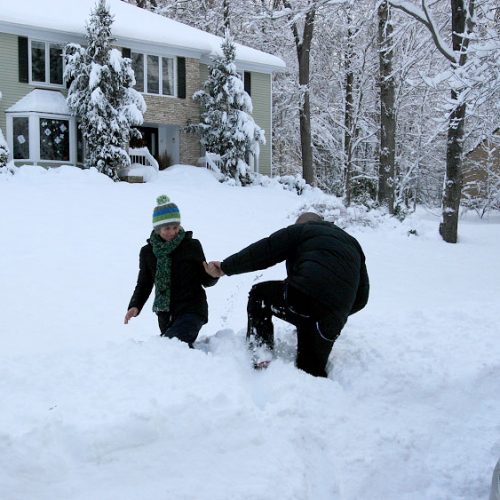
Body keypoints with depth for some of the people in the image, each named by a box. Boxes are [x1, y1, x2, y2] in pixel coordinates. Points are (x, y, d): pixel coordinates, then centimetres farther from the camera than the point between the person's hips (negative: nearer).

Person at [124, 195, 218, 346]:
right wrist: (135, 306, -3)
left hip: (192, 310, -5)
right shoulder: (148, 252, 7)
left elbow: (205, 280, 6)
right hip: (166, 315, 5)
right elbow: (144, 284, 14)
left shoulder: (192, 246, -1)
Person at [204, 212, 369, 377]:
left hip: (303, 297, -5)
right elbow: (361, 297, 28)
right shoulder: (352, 243, 32)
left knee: (259, 295, 21)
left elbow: (263, 251, 6)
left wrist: (226, 267, 13)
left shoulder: (302, 230, 16)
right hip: (333, 321, 5)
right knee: (311, 369, 18)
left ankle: (261, 357, 8)